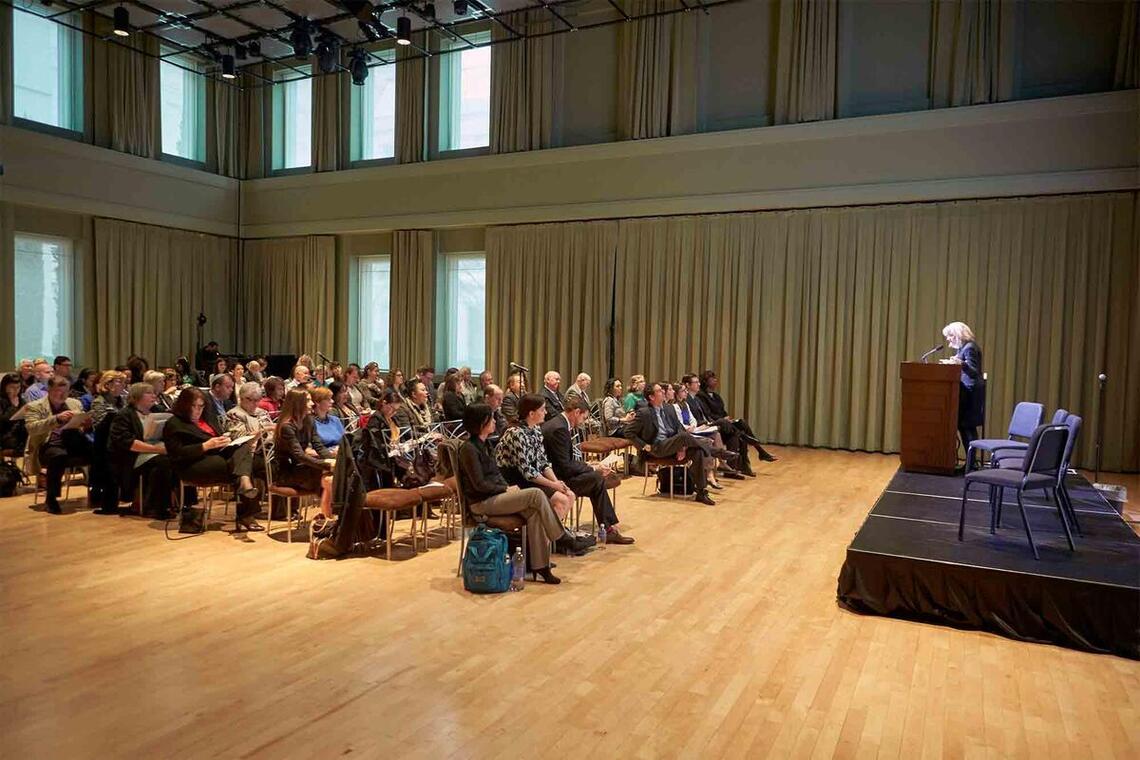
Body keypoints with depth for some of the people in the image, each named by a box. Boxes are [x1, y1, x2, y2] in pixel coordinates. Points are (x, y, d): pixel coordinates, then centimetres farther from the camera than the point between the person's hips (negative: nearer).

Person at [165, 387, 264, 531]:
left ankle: (245, 481, -46)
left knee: (244, 448, -23)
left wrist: (224, 441, 4)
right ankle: (246, 514, -33)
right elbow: (178, 453, -10)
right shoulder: (174, 424, 3)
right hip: (191, 467, -7)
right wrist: (206, 446, -19)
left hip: (217, 456, 7)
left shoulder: (204, 420, 26)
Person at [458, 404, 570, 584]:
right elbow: (479, 485, -16)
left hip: (495, 495, 8)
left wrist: (508, 487, 1)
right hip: (482, 503, -8)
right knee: (536, 495, -20)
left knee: (533, 512, -16)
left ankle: (539, 565, -14)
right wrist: (506, 489, -11)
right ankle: (559, 536, -3)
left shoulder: (483, 444, 14)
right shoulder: (469, 449, -13)